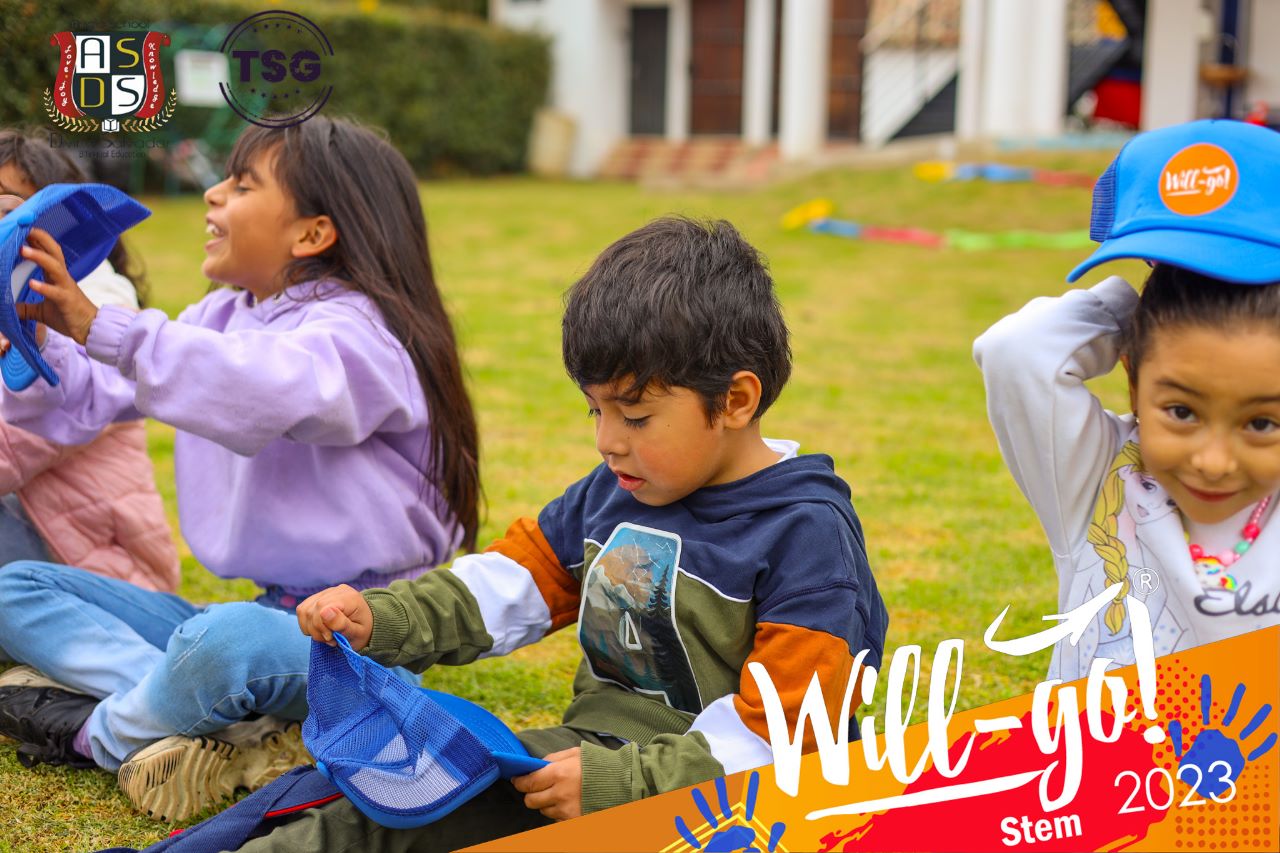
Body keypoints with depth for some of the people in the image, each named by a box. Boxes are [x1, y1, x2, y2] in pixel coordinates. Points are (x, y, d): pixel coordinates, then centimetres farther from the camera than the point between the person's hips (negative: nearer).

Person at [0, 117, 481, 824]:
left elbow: (266, 391, -37)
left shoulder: (353, 332, -14)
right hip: (255, 612, 9)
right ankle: (227, 721, -19)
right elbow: (87, 403, 9)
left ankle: (96, 732, -6)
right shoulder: (219, 319, 12)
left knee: (228, 639, -40)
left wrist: (99, 327, -42)